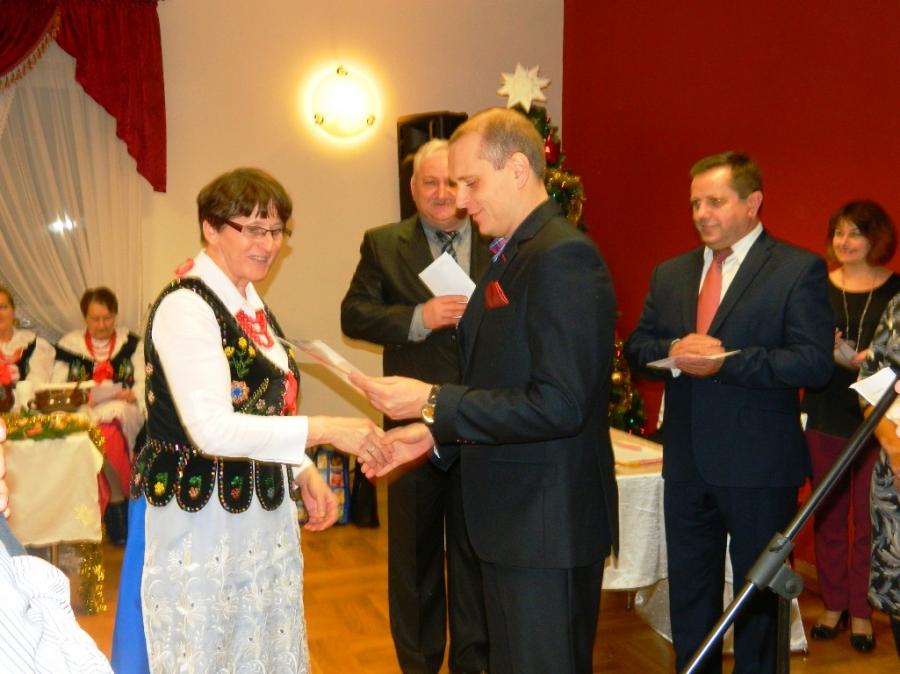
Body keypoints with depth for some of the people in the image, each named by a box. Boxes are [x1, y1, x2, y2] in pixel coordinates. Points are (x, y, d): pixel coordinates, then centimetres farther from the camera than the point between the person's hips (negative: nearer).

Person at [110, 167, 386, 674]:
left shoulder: (250, 303, 9)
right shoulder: (185, 308, -18)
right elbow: (212, 428, -28)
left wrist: (303, 471, 5)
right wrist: (324, 430, -29)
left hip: (262, 513, 8)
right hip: (202, 520, -8)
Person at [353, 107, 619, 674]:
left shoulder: (563, 257, -19)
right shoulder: (510, 255, 12)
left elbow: (559, 406, -26)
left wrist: (434, 403, -21)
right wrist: (436, 433, 7)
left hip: (548, 522, -10)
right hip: (513, 519, 10)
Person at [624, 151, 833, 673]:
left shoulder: (799, 269, -7)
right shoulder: (670, 274, 10)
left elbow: (815, 362, -16)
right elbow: (636, 348, 8)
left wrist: (725, 361, -22)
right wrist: (674, 350, -14)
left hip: (759, 466, -5)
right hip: (687, 463, 5)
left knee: (760, 597, 11)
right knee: (688, 592, 17)